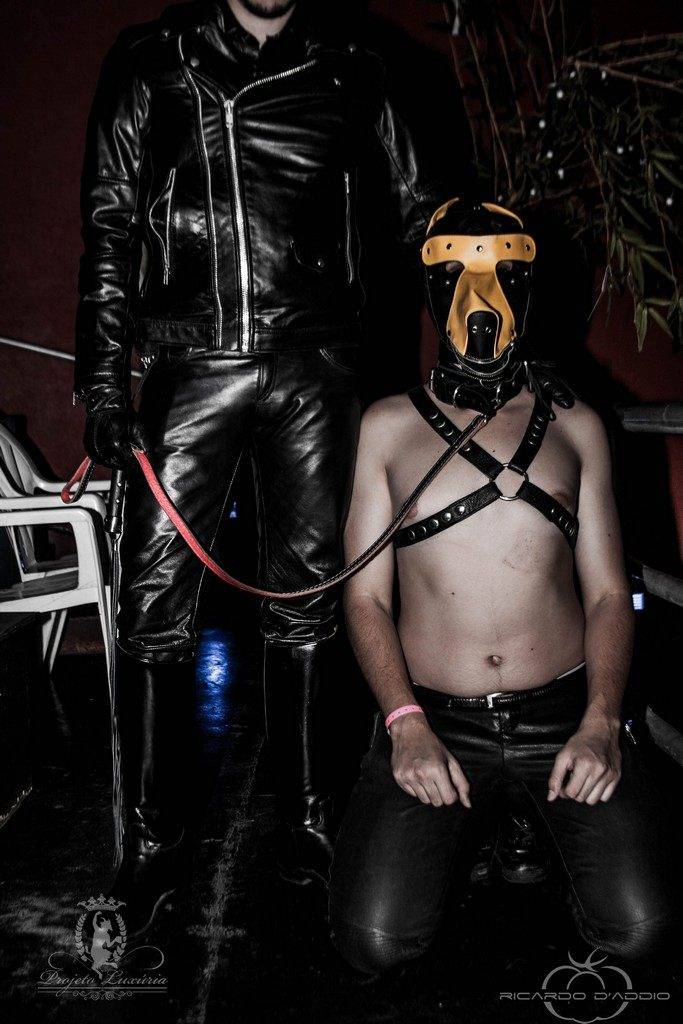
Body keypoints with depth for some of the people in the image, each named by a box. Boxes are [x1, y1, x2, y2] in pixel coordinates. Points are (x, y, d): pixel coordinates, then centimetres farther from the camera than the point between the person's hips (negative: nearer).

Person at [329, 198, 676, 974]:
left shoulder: (574, 424, 11)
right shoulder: (388, 425, 6)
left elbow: (608, 590, 8)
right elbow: (365, 595, 3)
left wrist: (601, 721, -9)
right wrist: (406, 725, -12)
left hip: (564, 713, 1)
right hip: (433, 718, 0)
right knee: (374, 940, -16)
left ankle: (550, 809, 15)